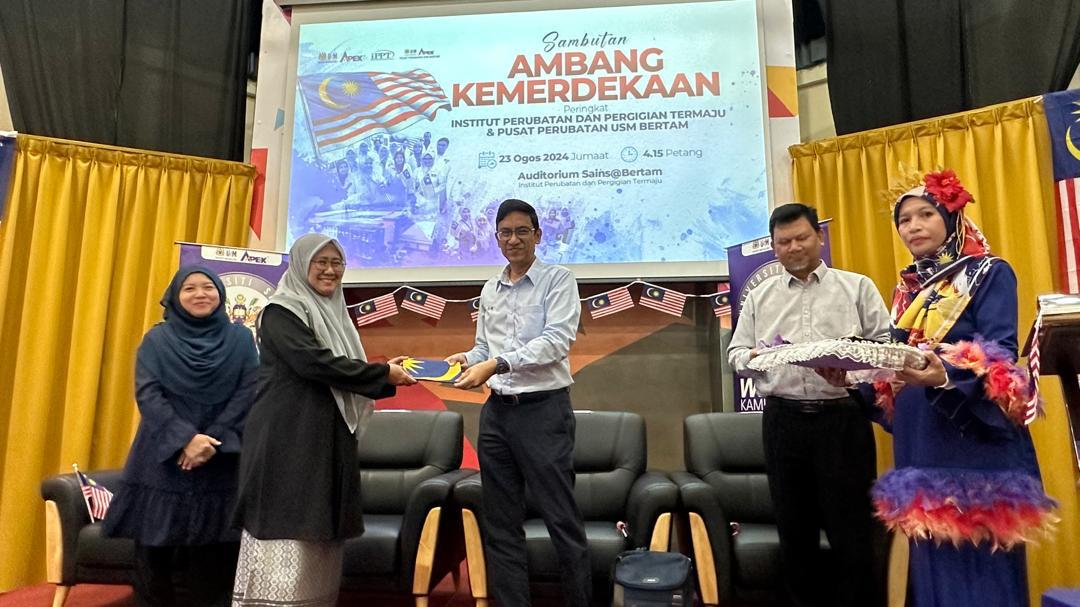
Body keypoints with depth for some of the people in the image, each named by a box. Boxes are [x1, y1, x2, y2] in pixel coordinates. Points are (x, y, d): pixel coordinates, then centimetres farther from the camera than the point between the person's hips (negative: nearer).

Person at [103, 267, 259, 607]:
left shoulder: (240, 338, 6)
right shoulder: (157, 339, 6)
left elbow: (249, 392, -3)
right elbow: (147, 394, -5)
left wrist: (214, 439, -15)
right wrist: (186, 438, -18)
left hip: (221, 459, 0)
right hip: (164, 457, 0)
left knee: (213, 551, 1)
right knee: (154, 546, 3)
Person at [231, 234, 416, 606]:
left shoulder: (333, 313, 17)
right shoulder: (282, 311, -7)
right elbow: (314, 363, -21)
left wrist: (388, 379, 2)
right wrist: (383, 372, -15)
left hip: (329, 440, 8)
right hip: (289, 441, -8)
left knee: (319, 535, 10)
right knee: (286, 538, -6)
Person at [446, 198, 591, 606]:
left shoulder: (557, 280, -2)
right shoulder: (489, 291, 15)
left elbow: (556, 340, -14)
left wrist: (497, 365, -23)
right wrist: (468, 358, -2)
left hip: (544, 408, -6)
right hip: (497, 411, 6)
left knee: (562, 519, 0)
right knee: (501, 523, 10)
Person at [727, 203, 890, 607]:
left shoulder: (856, 286, 7)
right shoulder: (759, 297, 13)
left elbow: (887, 343, 2)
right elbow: (736, 352, 11)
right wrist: (754, 357, -11)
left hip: (842, 417, -2)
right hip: (783, 419, 3)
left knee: (851, 527, 2)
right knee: (794, 527, 11)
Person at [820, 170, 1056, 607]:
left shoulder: (990, 274, -2)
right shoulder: (907, 289, 15)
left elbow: (1001, 361, -15)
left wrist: (946, 377, -34)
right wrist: (852, 378, -3)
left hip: (976, 445, -6)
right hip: (919, 448, 6)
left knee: (979, 567, -2)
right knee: (932, 564, 13)